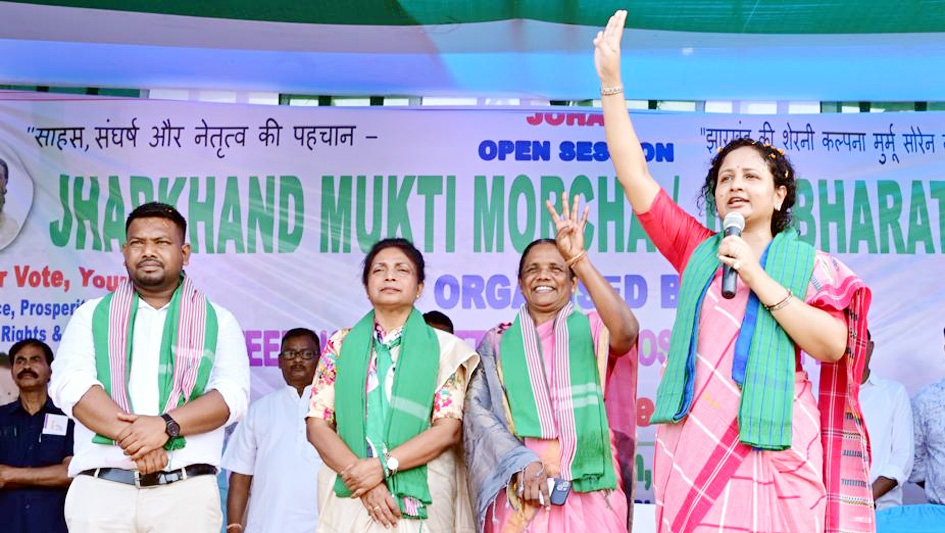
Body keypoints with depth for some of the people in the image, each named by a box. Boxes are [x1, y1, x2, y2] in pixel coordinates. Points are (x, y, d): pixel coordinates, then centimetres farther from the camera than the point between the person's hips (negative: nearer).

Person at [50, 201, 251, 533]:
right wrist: (128, 434, -16)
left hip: (187, 491, 0)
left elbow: (232, 394, -2)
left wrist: (166, 425, -18)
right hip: (100, 488, 1)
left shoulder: (218, 320, 12)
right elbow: (70, 382, -2)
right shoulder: (92, 315, 14)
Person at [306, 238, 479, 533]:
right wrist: (363, 482, -14)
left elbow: (449, 429, -5)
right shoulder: (340, 345, 8)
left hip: (420, 497, -1)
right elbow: (317, 424, 0)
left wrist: (383, 466, -17)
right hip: (348, 499, 1)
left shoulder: (445, 347, 4)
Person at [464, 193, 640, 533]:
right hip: (520, 495, 1)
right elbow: (477, 409, 1)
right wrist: (521, 462, -15)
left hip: (588, 496, -1)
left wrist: (579, 259, -19)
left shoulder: (592, 330, 8)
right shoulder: (498, 342, 12)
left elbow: (627, 332, -15)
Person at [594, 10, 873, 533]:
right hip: (694, 442, 2)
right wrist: (610, 80, 3)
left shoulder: (807, 264, 9)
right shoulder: (697, 250, 14)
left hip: (772, 446, -2)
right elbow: (634, 175, 9)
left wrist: (757, 276, -9)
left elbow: (832, 345, -6)